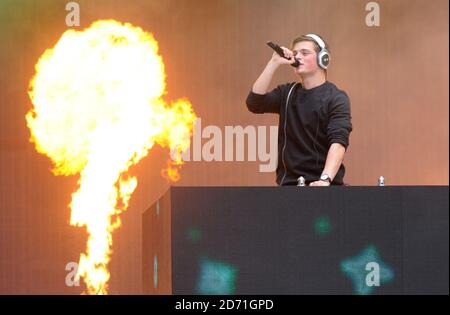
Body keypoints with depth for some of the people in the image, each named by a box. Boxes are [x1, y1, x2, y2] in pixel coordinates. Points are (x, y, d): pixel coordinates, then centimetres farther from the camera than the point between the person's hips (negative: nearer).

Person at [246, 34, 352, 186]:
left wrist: (325, 179, -33)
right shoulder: (287, 93, 13)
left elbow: (338, 141, -17)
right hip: (289, 185, 4)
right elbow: (254, 103, -2)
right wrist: (274, 64, -6)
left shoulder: (336, 98, -4)